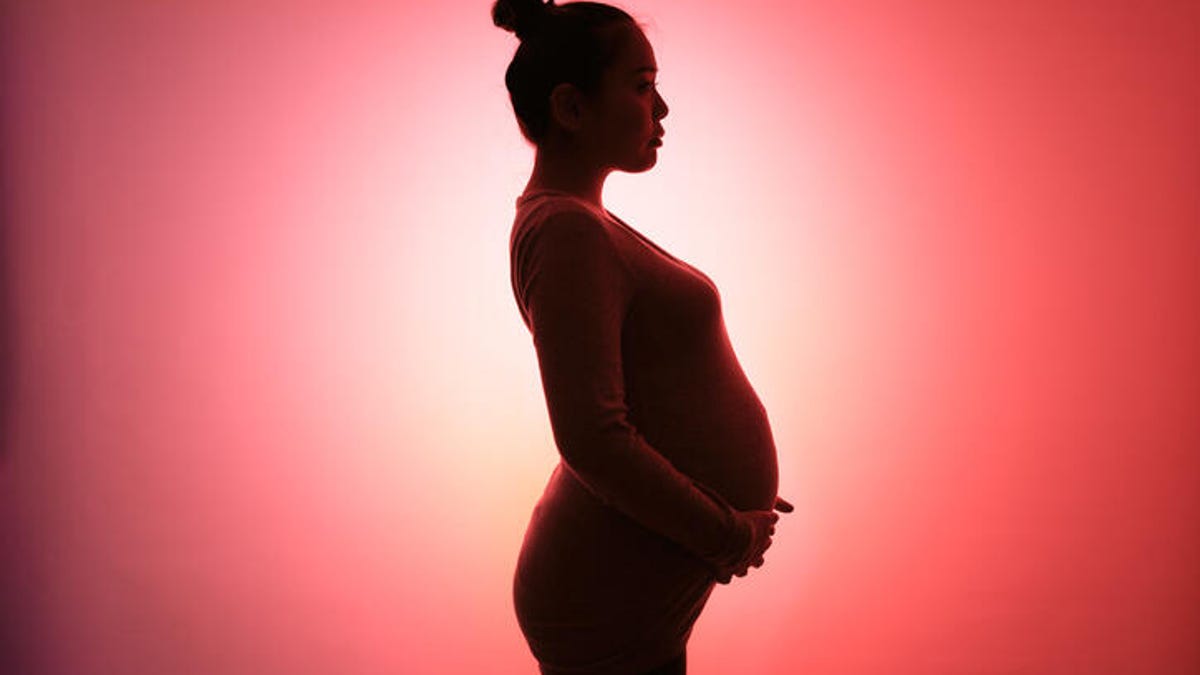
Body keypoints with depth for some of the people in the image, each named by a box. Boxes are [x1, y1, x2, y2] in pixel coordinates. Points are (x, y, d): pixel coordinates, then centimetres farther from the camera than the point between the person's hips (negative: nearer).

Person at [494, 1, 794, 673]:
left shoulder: (579, 221, 12)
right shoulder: (567, 230, -19)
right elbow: (593, 439, -26)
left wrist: (737, 508, 9)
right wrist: (731, 534, -15)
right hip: (611, 605, -9)